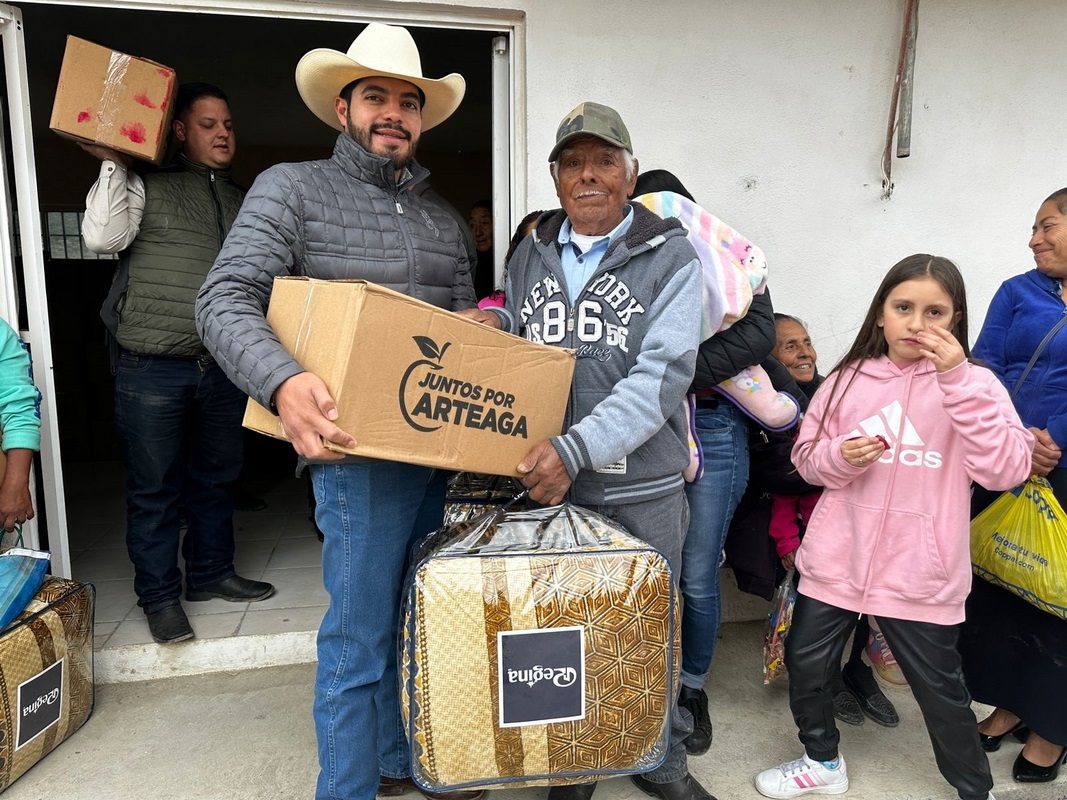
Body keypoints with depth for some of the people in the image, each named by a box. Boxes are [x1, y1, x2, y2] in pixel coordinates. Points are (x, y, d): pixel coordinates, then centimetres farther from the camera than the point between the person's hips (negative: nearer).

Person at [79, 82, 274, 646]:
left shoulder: (241, 201, 16)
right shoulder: (146, 185, 1)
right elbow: (103, 237, -13)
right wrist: (113, 165, -10)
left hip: (223, 366, 5)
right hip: (152, 367, -5)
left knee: (216, 478, 15)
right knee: (154, 487, 4)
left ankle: (211, 573, 30)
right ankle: (159, 595, 17)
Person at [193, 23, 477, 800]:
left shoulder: (444, 222, 16)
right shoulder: (292, 188, -1)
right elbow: (225, 300, -12)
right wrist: (283, 379, -31)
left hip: (448, 447, 6)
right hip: (362, 449, -6)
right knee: (360, 641, 3)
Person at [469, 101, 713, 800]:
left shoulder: (670, 257, -4)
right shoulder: (531, 255, 9)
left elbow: (662, 376, -16)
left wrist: (575, 449, -25)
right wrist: (495, 319, -3)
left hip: (641, 489, -3)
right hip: (544, 482, 3)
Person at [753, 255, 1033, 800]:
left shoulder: (973, 384, -4)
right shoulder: (849, 378, 3)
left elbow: (1007, 470, -18)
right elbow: (805, 457, 9)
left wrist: (956, 379, -23)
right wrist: (840, 457, -14)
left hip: (920, 574, -3)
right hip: (836, 561, 3)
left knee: (941, 689, 11)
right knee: (805, 663, 14)